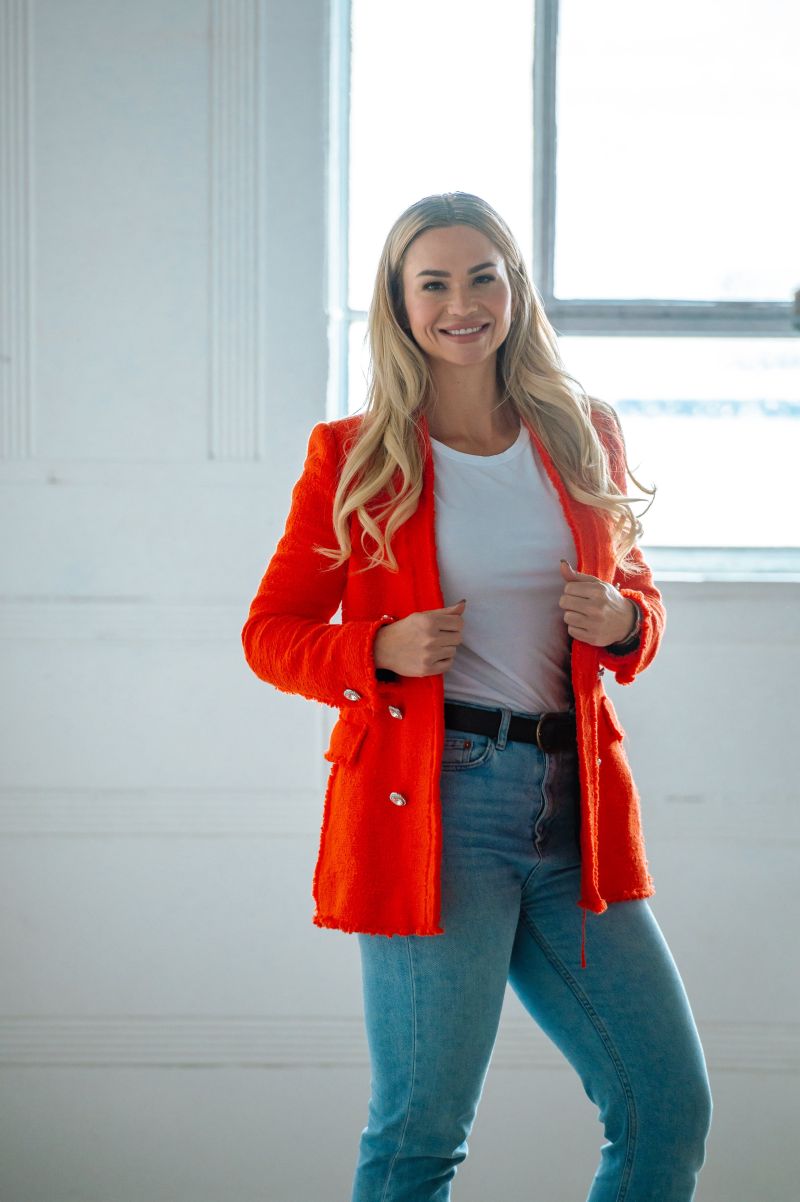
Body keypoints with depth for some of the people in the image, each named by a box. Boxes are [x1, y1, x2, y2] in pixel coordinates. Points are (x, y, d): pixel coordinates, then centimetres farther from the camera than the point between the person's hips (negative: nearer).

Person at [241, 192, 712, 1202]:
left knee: (670, 1109, 4)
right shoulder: (353, 456, 2)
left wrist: (622, 623, -2)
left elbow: (637, 593, 22)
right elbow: (271, 632, 6)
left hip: (575, 807, 4)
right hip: (433, 804, -4)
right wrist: (382, 650, -13)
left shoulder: (584, 436, 12)